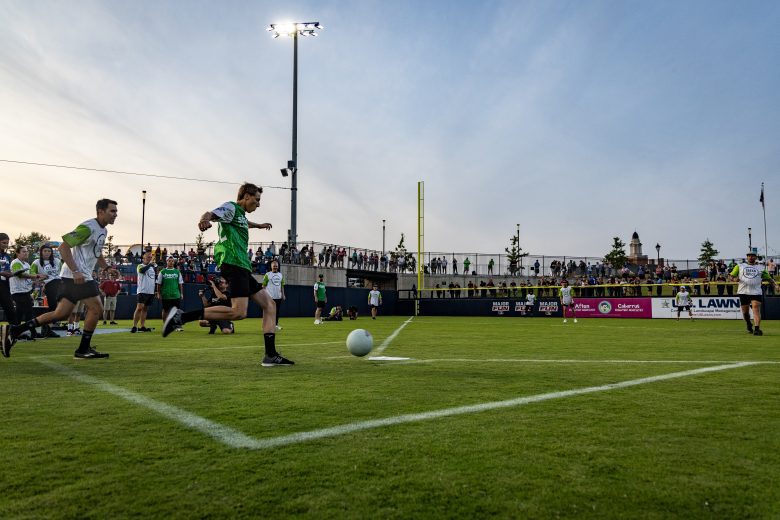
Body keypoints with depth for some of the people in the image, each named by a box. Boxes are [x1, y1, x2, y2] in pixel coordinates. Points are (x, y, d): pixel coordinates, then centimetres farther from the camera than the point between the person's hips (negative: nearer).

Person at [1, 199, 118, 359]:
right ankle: (83, 350, 4)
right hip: (76, 276, -9)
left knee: (60, 314, 7)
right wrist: (75, 271, -24)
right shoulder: (88, 227, -14)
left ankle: (13, 330, 12)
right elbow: (64, 246, -19)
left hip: (79, 276, 9)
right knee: (96, 309, -6)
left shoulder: (102, 231, 17)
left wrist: (107, 268, 15)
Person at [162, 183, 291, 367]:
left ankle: (270, 355, 2)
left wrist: (258, 225, 71)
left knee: (269, 304, 6)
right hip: (233, 263, -10)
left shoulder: (241, 214, 26)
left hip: (242, 268, 10)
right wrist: (205, 219, -48)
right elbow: (211, 214, -23)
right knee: (239, 312, -23)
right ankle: (181, 316, -20)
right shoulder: (231, 207, -1)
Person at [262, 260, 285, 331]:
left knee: (277, 311, 8)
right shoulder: (267, 274, -2)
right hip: (270, 296, -5)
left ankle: (276, 324, 15)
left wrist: (283, 294, 10)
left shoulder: (281, 275, 13)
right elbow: (264, 285, -3)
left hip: (278, 297, 5)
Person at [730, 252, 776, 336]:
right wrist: (735, 278, -14)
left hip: (756, 292, -1)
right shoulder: (740, 266, 13)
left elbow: (769, 278, 13)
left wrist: (775, 285, -5)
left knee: (756, 310, -14)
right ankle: (749, 325, 31)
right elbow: (732, 275, 9)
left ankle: (757, 329, -19)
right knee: (745, 312, 7)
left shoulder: (760, 268, 15)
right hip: (743, 292, 1)